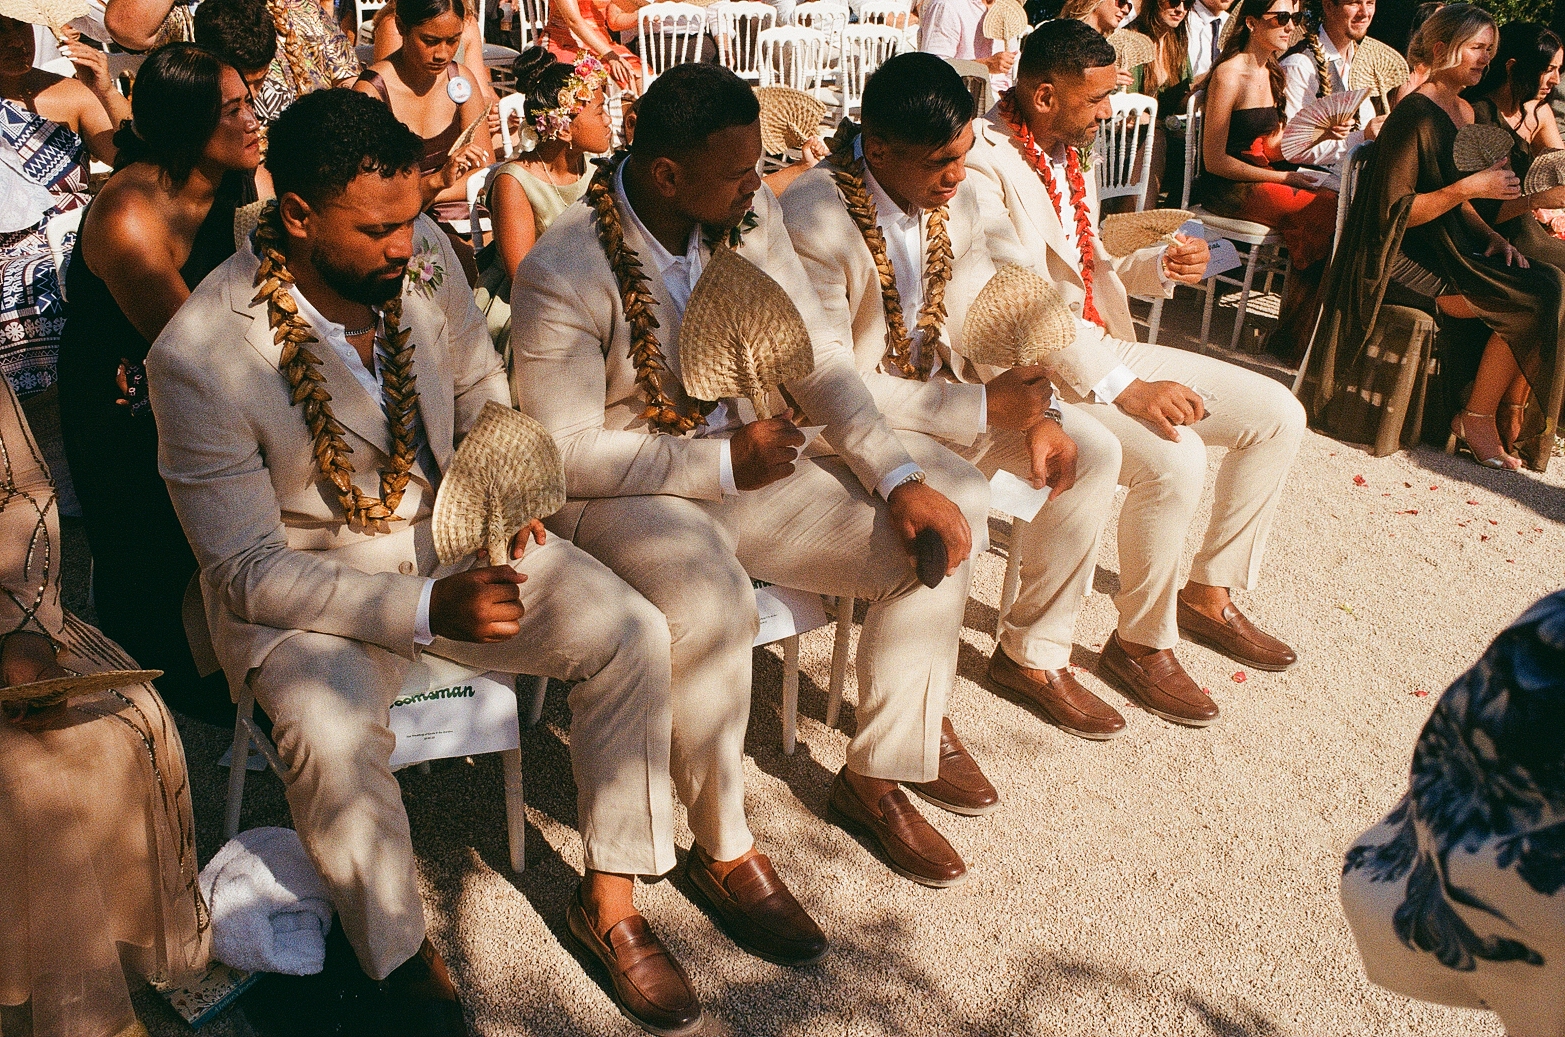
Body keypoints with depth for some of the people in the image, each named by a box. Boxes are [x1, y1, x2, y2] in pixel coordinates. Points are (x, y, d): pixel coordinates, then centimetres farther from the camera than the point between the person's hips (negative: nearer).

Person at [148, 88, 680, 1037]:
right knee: (331, 731, -35)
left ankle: (611, 893, 2)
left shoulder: (422, 254, -8)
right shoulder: (200, 356, -22)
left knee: (634, 636, -15)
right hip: (304, 581, -4)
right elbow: (249, 572, -19)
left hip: (453, 532, 5)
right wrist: (427, 608, -30)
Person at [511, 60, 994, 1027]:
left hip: (742, 462, 6)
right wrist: (724, 464, -21)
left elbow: (819, 354, -2)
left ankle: (880, 771, 10)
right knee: (710, 602, -38)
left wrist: (901, 477, -13)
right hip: (617, 494, -6)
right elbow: (567, 455, -19)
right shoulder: (563, 275, -21)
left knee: (943, 517, -6)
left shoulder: (750, 214, -5)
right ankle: (724, 848, -10)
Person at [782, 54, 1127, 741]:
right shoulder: (814, 219, -26)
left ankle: (1033, 651, 13)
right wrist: (983, 408, -29)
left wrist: (1038, 412, -8)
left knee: (1093, 452, -2)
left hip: (940, 383, 8)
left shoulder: (955, 196, -3)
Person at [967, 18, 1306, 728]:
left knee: (1276, 415, 3)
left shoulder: (1067, 153, 13)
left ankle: (1208, 595, 16)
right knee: (1174, 458, -32)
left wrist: (1159, 267, 1)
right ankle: (1141, 643, -8)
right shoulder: (984, 163, -17)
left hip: (1102, 347, 10)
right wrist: (1126, 389, -32)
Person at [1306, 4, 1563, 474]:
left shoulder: (1465, 113, 17)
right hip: (1403, 259, -9)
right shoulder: (1413, 115, -12)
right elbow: (1396, 211, -18)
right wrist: (1469, 187, -22)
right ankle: (1477, 419, -6)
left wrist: (1490, 235, 6)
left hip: (1449, 248, 9)